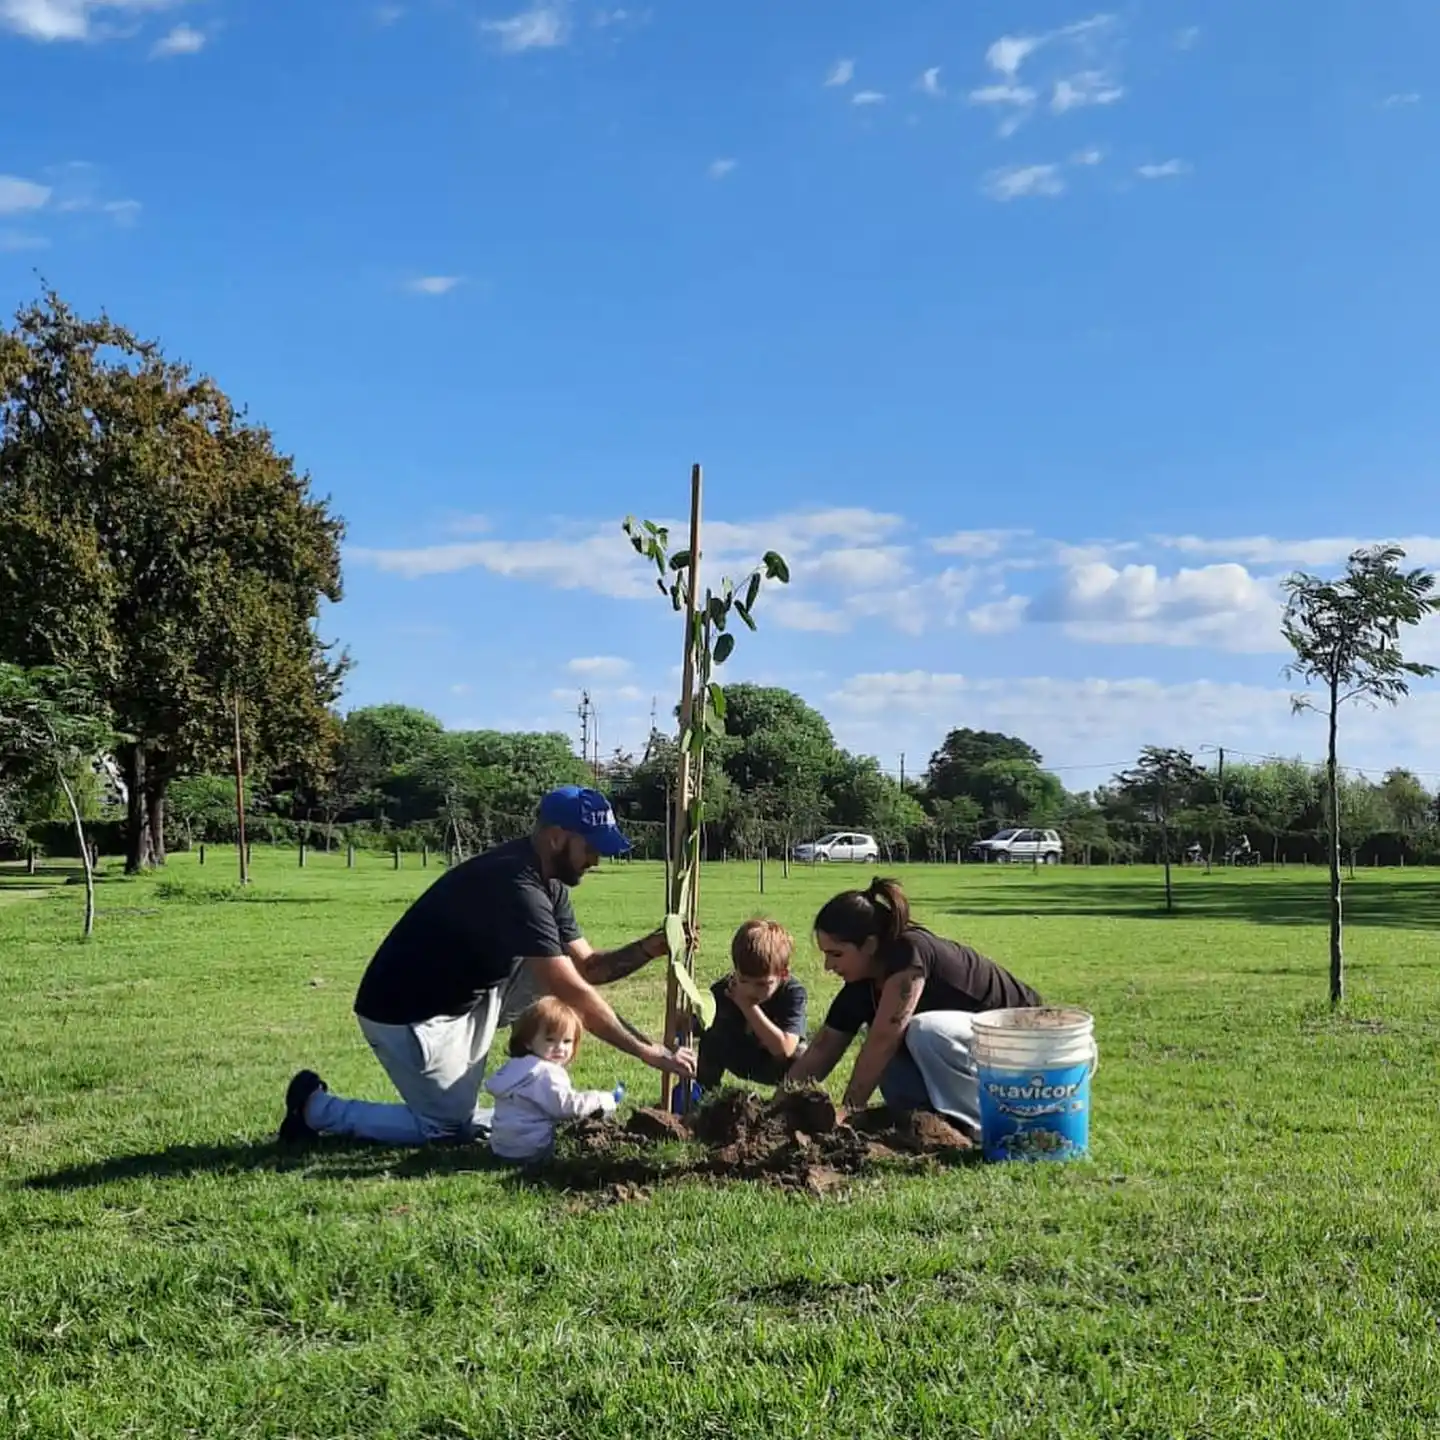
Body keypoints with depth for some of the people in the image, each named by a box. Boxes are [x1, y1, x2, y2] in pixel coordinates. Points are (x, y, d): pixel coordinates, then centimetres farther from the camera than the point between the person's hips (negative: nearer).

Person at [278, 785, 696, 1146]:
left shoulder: (548, 883, 1)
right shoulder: (515, 885, -30)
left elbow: (586, 966, 6)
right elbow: (574, 993, -31)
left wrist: (649, 949, -12)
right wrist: (649, 1052, -26)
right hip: (407, 1013, -9)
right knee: (449, 1130, 1)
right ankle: (317, 1108, 9)